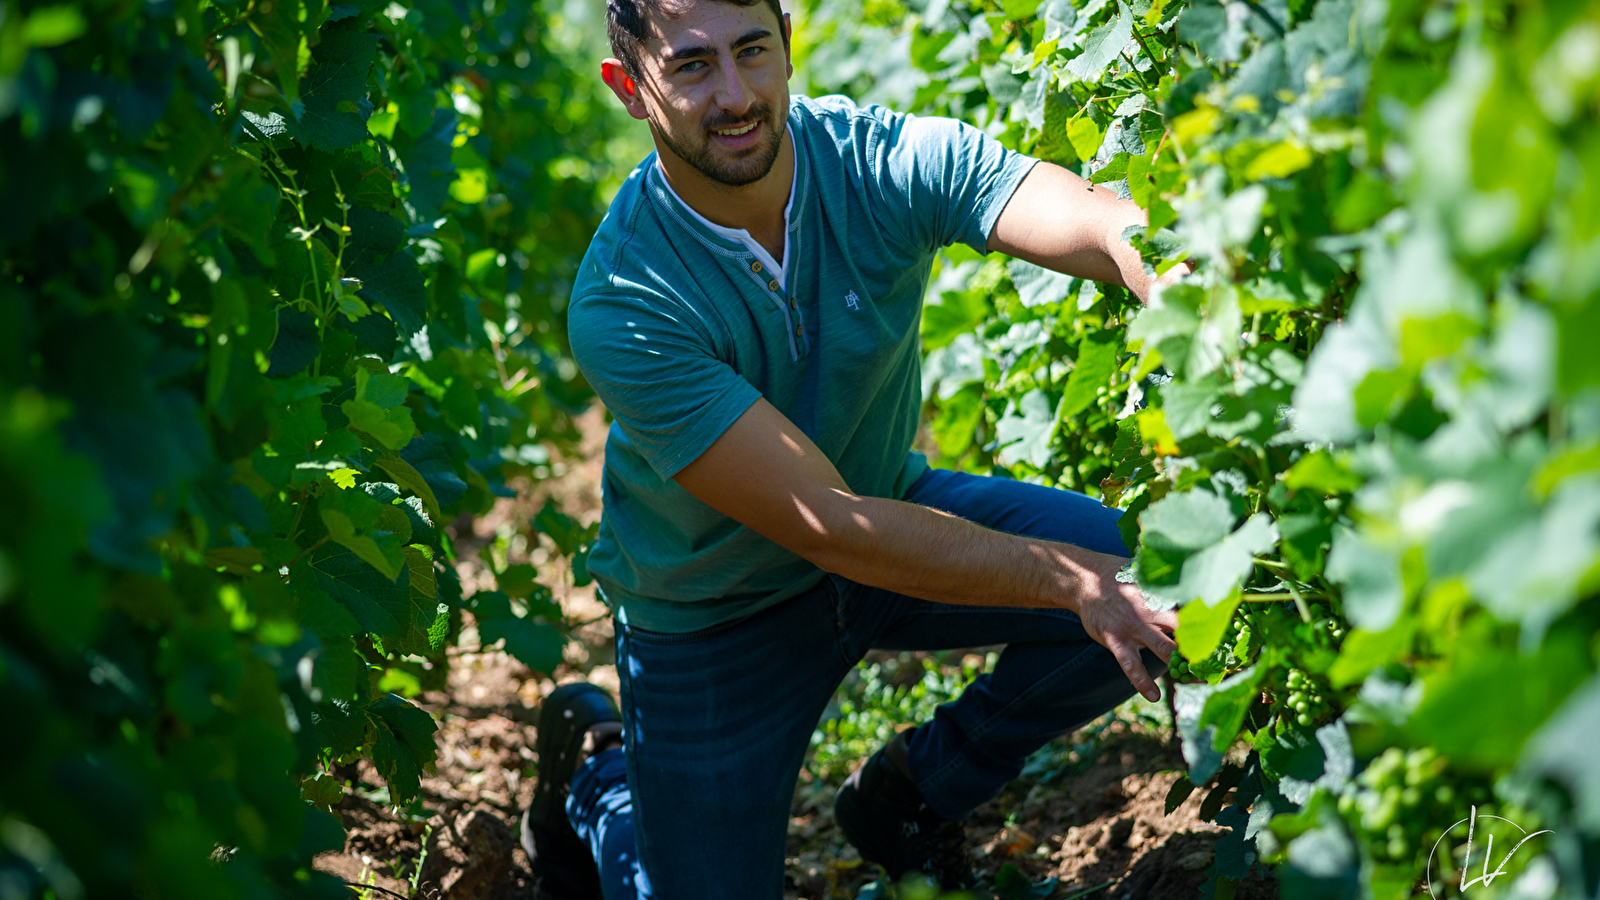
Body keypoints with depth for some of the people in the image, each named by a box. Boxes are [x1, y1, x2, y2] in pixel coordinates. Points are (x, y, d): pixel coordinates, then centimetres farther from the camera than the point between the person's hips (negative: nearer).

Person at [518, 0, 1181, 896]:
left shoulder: (883, 158, -24)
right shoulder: (622, 304, -32)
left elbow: (1116, 229, -39)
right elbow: (827, 527, -35)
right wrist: (1074, 581, -41)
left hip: (891, 499, 4)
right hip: (718, 609, -3)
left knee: (1161, 587, -14)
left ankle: (914, 791, 10)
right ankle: (594, 766, 33)